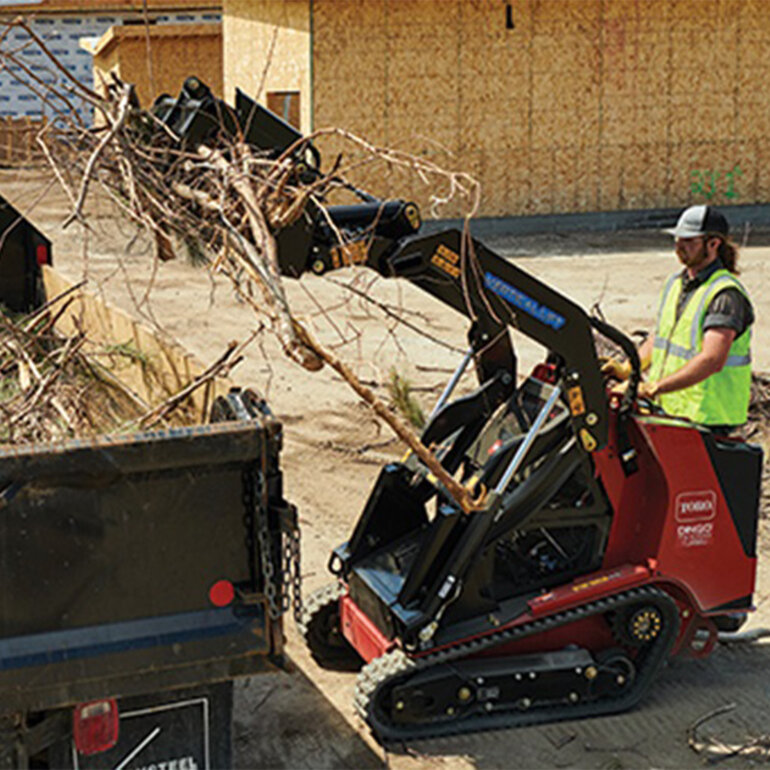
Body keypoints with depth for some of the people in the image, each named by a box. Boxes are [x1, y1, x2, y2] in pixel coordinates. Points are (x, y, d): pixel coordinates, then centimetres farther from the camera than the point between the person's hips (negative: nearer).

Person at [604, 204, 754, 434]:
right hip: (666, 409, 8)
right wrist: (627, 369, 7)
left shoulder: (726, 294, -14)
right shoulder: (675, 283, 15)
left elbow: (712, 360, -26)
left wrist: (651, 388, -30)